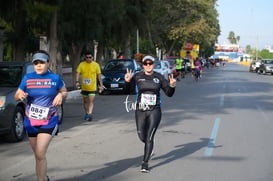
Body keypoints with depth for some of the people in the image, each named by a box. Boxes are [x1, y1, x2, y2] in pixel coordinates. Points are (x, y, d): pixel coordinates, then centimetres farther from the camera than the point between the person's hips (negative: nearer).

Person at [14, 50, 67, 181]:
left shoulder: (55, 78, -3)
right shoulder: (27, 78, 0)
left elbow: (64, 92, 13)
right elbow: (16, 96, 5)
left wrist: (60, 95, -10)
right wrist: (20, 95, -18)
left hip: (49, 121, -3)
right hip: (30, 121, 3)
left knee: (40, 154, -16)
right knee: (38, 154, 13)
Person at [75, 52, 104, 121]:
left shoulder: (96, 65, 0)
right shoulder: (81, 65, 2)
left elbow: (99, 75, 4)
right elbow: (78, 73, -4)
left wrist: (101, 85, 1)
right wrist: (77, 81, -20)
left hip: (92, 87, -3)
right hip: (84, 87, 3)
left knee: (91, 101, -13)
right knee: (85, 101, 15)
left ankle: (90, 114, -21)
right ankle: (87, 113, 30)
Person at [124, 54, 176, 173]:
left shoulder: (159, 77, 0)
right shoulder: (137, 76, -1)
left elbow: (169, 94, 4)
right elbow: (128, 91, -9)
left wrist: (172, 86, -16)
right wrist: (127, 81, -27)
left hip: (154, 110, -2)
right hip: (140, 110, 2)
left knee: (149, 137, -9)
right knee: (142, 136, 13)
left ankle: (145, 163, 0)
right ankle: (150, 148, 47)